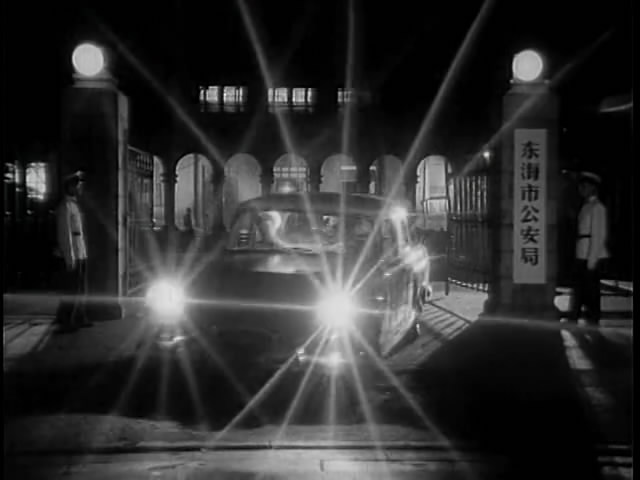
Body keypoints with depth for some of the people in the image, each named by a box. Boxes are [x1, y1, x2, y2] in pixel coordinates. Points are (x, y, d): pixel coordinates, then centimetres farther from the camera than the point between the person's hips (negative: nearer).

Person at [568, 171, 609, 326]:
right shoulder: (586, 206, 17)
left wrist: (592, 260, -16)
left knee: (591, 290, -2)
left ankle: (593, 322, 5)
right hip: (582, 255, 8)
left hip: (592, 255, -8)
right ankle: (572, 321, 13)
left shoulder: (597, 207, -9)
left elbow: (599, 235, -13)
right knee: (578, 289, 9)